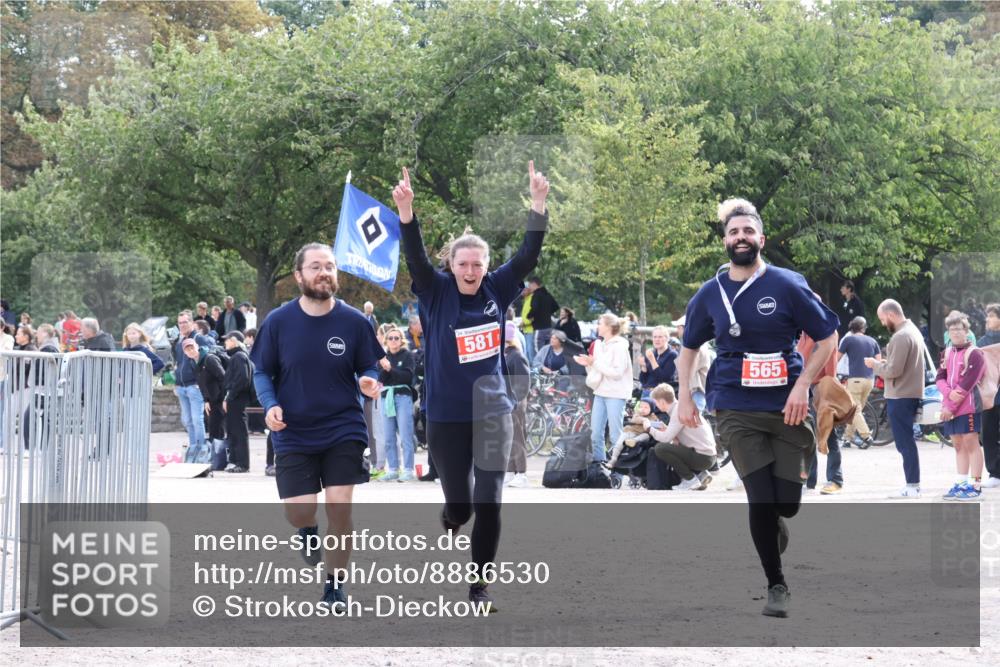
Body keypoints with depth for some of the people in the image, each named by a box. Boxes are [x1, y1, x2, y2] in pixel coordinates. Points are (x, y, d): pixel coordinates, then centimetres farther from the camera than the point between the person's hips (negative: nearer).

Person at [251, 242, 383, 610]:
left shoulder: (354, 321, -5)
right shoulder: (278, 322, -5)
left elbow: (368, 369, 4)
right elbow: (262, 372, 3)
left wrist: (369, 383, -19)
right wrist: (270, 405, -15)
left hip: (343, 430, 0)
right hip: (293, 434, 0)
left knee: (339, 508, -7)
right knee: (298, 512, -6)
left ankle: (335, 585, 13)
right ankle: (308, 531, 34)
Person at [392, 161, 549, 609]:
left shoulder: (497, 291, 0)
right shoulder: (437, 294, -6)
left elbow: (529, 254, -6)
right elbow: (415, 259, -21)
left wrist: (539, 203, -18)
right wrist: (406, 211, -37)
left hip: (493, 413, 1)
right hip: (446, 417, -1)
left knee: (489, 504, -6)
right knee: (459, 507, 6)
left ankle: (479, 588, 6)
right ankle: (449, 518, 45)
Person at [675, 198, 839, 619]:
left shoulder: (787, 285, -4)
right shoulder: (709, 294, 5)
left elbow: (826, 337, 0)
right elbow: (689, 345, 19)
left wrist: (802, 385, -10)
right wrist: (684, 394, 8)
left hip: (787, 407, -1)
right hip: (736, 410, 1)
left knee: (787, 502, 0)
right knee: (761, 499, -9)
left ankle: (772, 524, 37)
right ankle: (776, 585, 5)